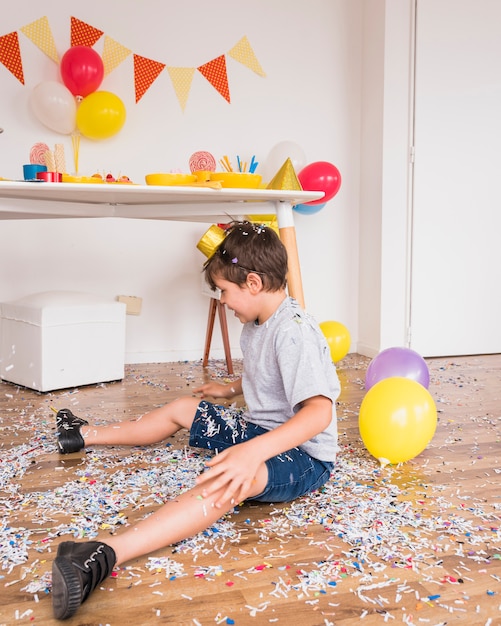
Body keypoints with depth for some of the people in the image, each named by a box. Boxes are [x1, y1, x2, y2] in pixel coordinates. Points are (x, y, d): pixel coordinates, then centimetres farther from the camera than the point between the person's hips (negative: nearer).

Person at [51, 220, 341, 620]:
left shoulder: (294, 332, -27)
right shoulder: (259, 324, 5)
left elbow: (320, 411, -40)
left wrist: (254, 452, -51)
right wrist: (232, 389, 33)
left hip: (303, 455, -10)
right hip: (259, 429, 10)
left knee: (230, 480, -42)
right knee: (182, 409, 22)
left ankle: (106, 555, -60)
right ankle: (87, 436, 41)